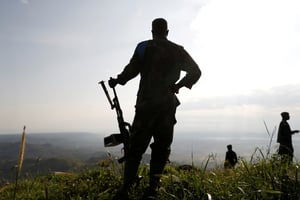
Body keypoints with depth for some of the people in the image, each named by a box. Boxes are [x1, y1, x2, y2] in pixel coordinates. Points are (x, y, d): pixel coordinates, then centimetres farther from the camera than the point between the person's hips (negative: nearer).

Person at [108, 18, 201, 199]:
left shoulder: (144, 47, 1)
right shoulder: (177, 50, 8)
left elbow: (131, 70, -9)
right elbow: (196, 71, 6)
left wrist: (117, 81, 7)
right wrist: (178, 85, 13)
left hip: (145, 104, -1)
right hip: (168, 106, 2)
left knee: (136, 147, 5)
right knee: (161, 148, 11)